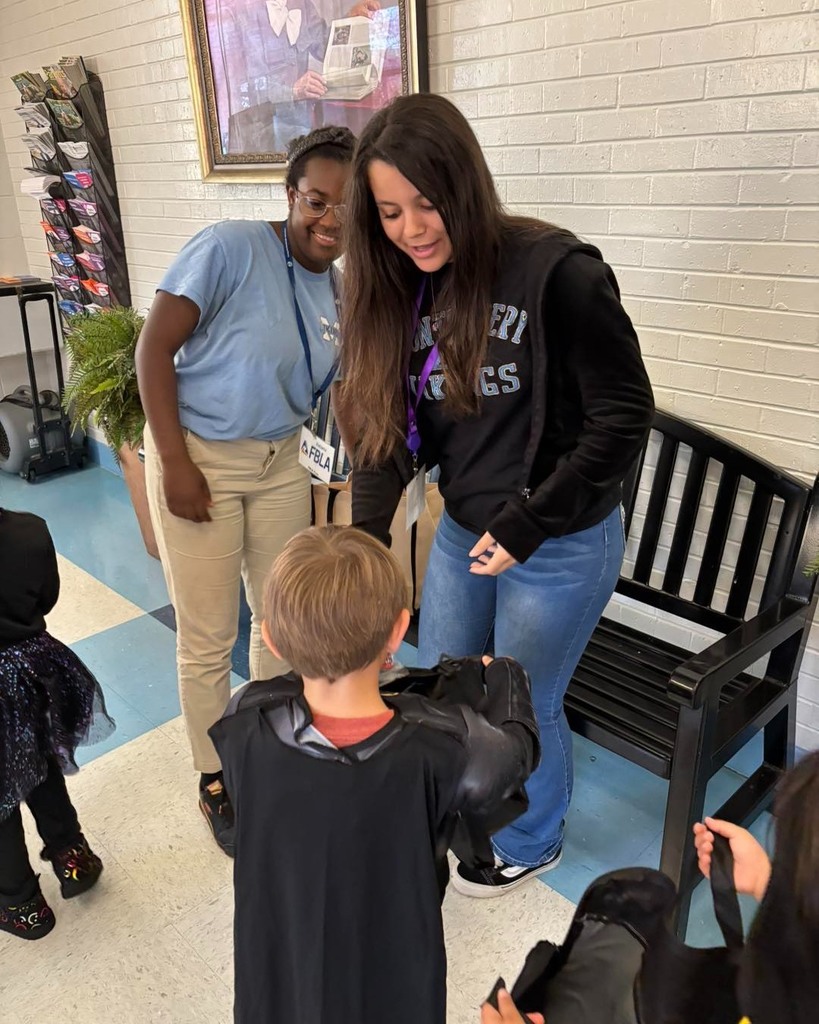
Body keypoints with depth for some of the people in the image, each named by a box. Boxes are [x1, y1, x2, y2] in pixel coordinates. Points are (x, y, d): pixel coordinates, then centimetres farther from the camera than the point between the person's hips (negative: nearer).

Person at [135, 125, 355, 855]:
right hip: (199, 458, -6)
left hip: (280, 461, 6)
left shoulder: (340, 291, 5)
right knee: (208, 638, 4)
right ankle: (215, 780, 27)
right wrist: (174, 464, -18)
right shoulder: (230, 248, -15)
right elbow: (154, 350, -15)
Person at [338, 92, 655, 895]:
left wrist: (526, 525, -18)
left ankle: (531, 844, 45)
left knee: (521, 708, 12)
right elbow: (389, 429, 2)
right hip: (459, 533, 6)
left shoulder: (557, 272, -20)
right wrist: (364, 542, -8)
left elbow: (623, 417, -17)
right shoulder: (403, 290, -1)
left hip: (561, 547, -6)